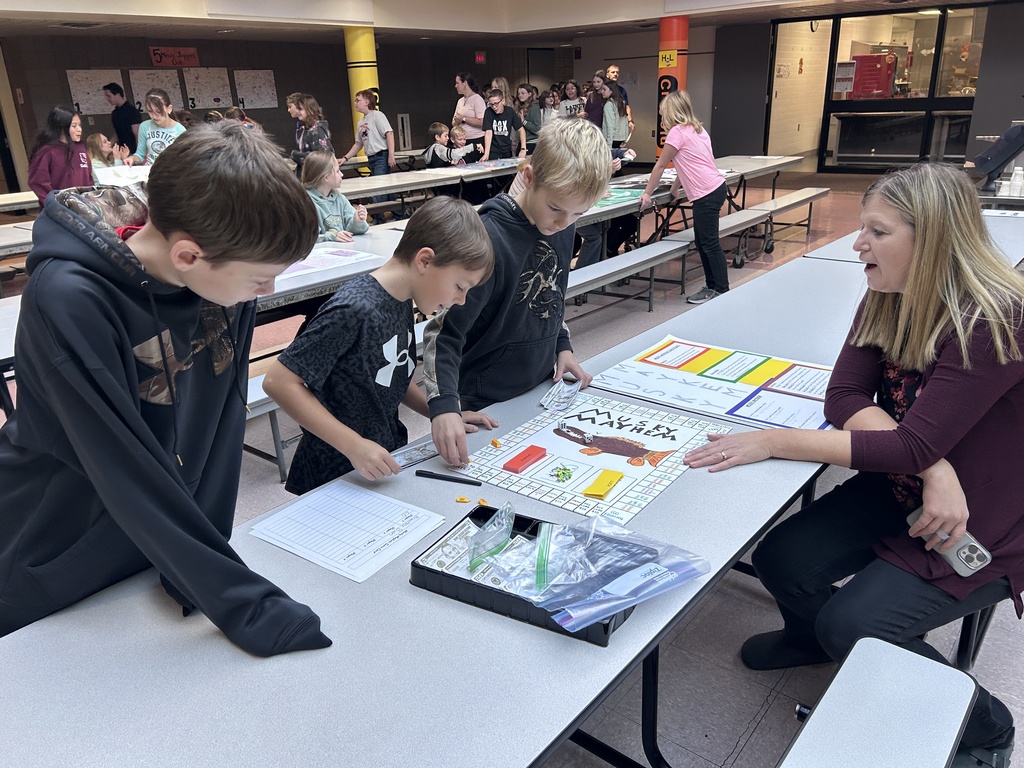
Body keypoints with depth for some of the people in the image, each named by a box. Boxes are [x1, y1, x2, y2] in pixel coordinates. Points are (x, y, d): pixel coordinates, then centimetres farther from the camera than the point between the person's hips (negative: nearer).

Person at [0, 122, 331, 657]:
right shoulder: (68, 303, -31)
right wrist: (247, 608, -30)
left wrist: (205, 546, -16)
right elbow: (130, 477, -31)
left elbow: (223, 418, -12)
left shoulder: (228, 265, -16)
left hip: (168, 538, 5)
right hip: (54, 568, -4)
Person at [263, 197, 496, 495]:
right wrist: (354, 446, -29)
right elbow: (279, 382, -25)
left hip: (385, 460, 8)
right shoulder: (355, 309, -26)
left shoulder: (402, 300, 0)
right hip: (339, 478, -8)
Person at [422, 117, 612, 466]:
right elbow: (443, 331, -27)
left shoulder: (561, 225, -3)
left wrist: (562, 346, 6)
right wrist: (444, 405, -38)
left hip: (542, 387, 7)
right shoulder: (490, 238, -27)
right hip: (488, 404, -7)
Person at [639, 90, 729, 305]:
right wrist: (675, 187, 24)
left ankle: (721, 290, 2)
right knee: (701, 241, 15)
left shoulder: (677, 132, -9)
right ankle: (712, 286, 21)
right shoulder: (696, 129, 17)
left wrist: (647, 193, 2)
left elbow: (660, 165, -4)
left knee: (709, 243, -3)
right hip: (715, 188, 9)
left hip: (706, 193, -9)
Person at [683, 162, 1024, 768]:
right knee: (781, 560, -10)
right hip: (901, 489, 6)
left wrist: (772, 441, -32)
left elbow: (911, 445, -31)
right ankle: (812, 635, 28)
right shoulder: (889, 298, -5)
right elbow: (845, 397, -11)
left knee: (852, 626, -17)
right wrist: (936, 468, -27)